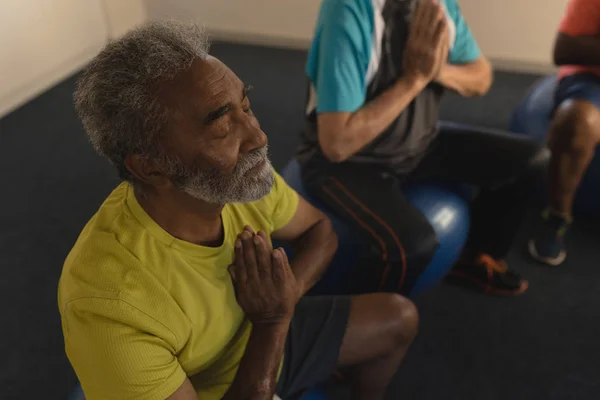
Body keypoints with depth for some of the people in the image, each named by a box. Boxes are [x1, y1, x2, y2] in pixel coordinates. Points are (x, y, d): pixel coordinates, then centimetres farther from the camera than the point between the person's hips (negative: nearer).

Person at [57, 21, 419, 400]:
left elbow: (319, 231, -3)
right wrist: (273, 321, -29)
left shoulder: (242, 176, -21)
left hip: (261, 335, 6)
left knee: (399, 319, 11)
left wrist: (281, 300, -20)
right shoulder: (111, 304, -38)